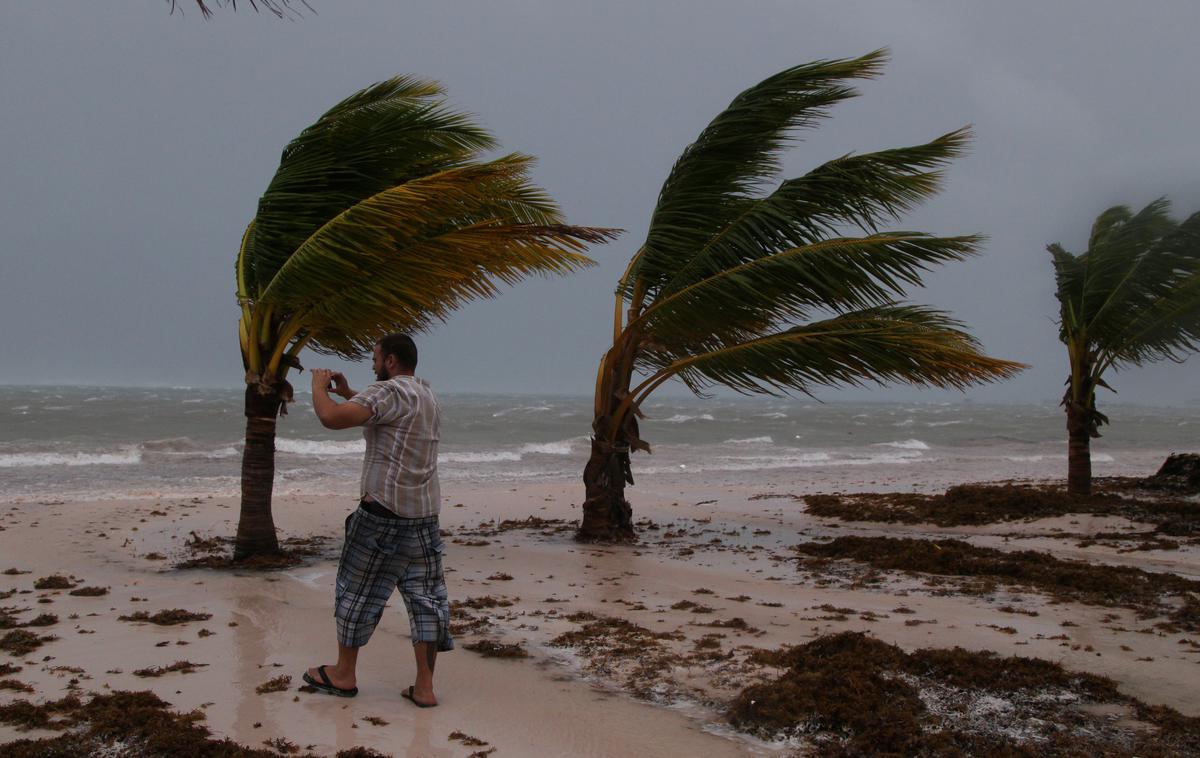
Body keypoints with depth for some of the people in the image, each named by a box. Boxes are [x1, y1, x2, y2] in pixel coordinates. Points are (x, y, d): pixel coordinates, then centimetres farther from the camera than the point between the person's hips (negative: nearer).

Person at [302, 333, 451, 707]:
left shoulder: (390, 392, -14)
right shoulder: (426, 393, 13)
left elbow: (332, 417, -25)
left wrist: (319, 386, -7)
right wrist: (347, 392, 24)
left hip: (383, 512, -8)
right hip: (425, 516, 8)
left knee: (357, 591, 9)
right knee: (425, 596, 7)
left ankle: (343, 674, 22)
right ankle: (424, 687, 8)